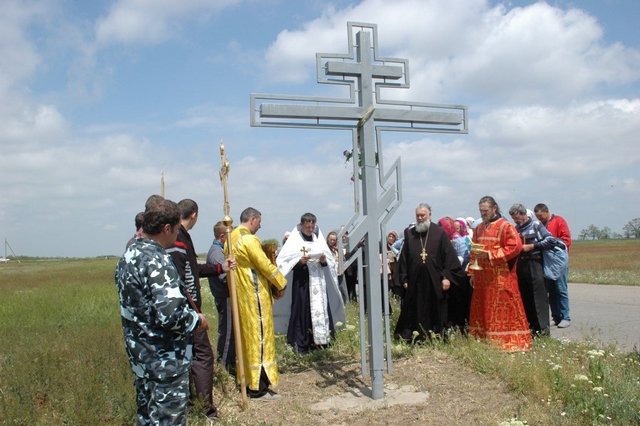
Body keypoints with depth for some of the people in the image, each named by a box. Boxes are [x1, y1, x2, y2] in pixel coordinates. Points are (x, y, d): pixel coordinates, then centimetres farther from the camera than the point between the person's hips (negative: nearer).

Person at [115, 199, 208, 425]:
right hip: (166, 361, -9)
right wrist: (197, 321, -13)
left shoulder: (129, 254, 6)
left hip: (140, 356, 9)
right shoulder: (157, 260, -24)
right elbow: (170, 314, -31)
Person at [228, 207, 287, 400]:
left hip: (240, 294, 9)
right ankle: (258, 386, 0)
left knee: (247, 334, 15)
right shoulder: (249, 239, -17)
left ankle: (248, 379, 23)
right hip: (255, 295, -9)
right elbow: (265, 265, -16)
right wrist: (280, 283, -2)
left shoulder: (232, 238, 11)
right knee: (260, 336, -4)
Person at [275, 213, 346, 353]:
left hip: (318, 282, 4)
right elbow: (283, 261, -6)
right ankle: (301, 345, -2)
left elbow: (329, 261, 15)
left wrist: (324, 261, -7)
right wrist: (299, 261, -20)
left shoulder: (319, 240, 12)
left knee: (321, 310, 2)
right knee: (302, 311, -6)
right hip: (302, 283, -4)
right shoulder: (294, 241, 0)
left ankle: (320, 341, 10)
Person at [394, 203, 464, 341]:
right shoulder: (409, 234, 6)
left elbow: (449, 256, -3)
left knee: (436, 312, 6)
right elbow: (403, 258, 7)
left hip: (435, 282, -1)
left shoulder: (439, 233, 0)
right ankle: (416, 338, 12)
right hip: (415, 281, 2)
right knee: (416, 312, 4)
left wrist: (447, 277, -9)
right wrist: (404, 279, 3)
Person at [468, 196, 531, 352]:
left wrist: (490, 254, -18)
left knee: (503, 310, -4)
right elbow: (474, 251, 18)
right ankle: (483, 338, 18)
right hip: (482, 277, 7)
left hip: (501, 278, -6)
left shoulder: (505, 226, -7)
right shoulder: (479, 228, 14)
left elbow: (515, 246, -17)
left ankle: (509, 341, 5)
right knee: (483, 310, 10)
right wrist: (472, 272, 11)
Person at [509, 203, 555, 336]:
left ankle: (543, 328, -4)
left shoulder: (536, 225, -2)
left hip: (535, 264, -6)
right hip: (521, 266, 6)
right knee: (525, 298, 8)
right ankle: (530, 326, 15)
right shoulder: (516, 229, 14)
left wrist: (531, 246, -12)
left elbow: (550, 241, -9)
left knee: (539, 296, -6)